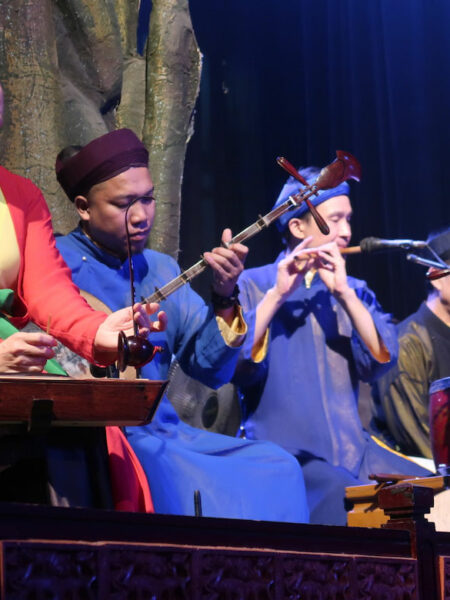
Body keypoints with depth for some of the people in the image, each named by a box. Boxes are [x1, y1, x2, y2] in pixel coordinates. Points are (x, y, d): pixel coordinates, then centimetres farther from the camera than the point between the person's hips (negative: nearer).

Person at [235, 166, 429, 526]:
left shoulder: (354, 291, 16)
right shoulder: (253, 286, 3)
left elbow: (382, 361, -2)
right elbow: (234, 364, -13)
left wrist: (344, 294, -11)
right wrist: (277, 294, -17)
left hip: (353, 450, 5)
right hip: (281, 452, -5)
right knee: (342, 496, -34)